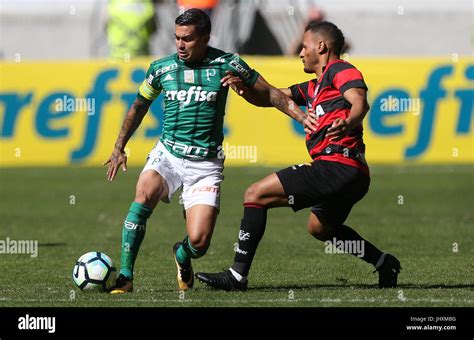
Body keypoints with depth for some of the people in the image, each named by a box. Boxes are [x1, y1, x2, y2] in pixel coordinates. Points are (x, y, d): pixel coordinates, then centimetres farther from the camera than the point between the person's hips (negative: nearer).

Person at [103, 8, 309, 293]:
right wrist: (119, 148, 20)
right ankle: (125, 276, -24)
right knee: (144, 195, -31)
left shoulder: (226, 64, -4)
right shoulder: (162, 68, 2)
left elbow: (269, 93, 4)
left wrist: (304, 118, -5)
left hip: (206, 163, -1)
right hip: (167, 154, 1)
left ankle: (182, 256, 28)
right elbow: (139, 107, 19)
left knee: (199, 241, -12)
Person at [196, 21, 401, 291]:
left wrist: (348, 124, -43)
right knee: (320, 227, 36)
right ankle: (384, 263, 32)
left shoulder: (340, 71, -1)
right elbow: (270, 98, 26)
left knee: (256, 195, -10)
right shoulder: (314, 88, 27)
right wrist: (244, 89, 5)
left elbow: (360, 102, -21)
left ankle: (238, 275, -14)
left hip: (337, 166, -11)